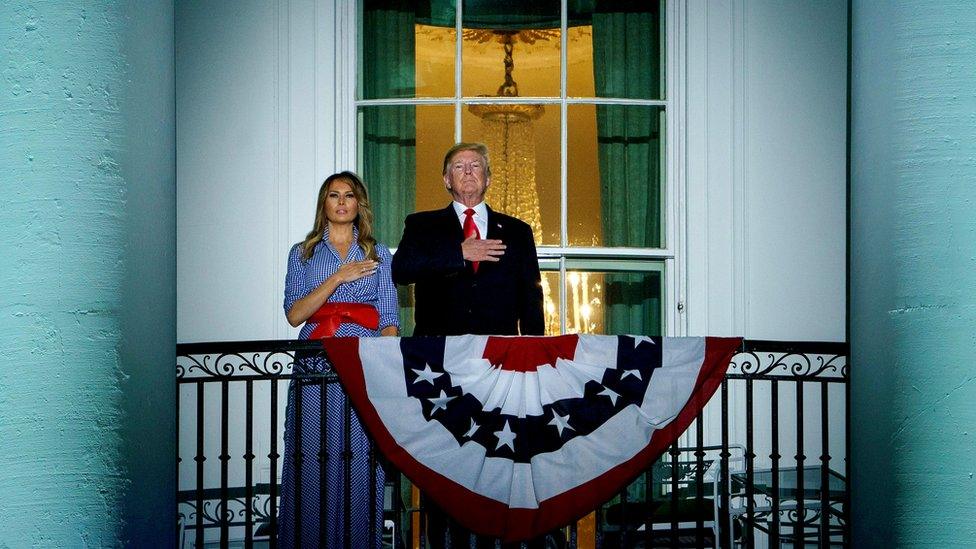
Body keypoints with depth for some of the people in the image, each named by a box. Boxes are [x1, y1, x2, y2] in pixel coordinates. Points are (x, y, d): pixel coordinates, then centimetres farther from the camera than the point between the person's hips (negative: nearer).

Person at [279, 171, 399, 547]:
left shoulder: (379, 254, 14)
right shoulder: (303, 253, 13)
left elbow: (389, 319, 8)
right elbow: (294, 314, 1)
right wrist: (337, 278, -10)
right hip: (315, 367, 0)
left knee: (361, 463, -4)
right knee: (313, 463, -3)